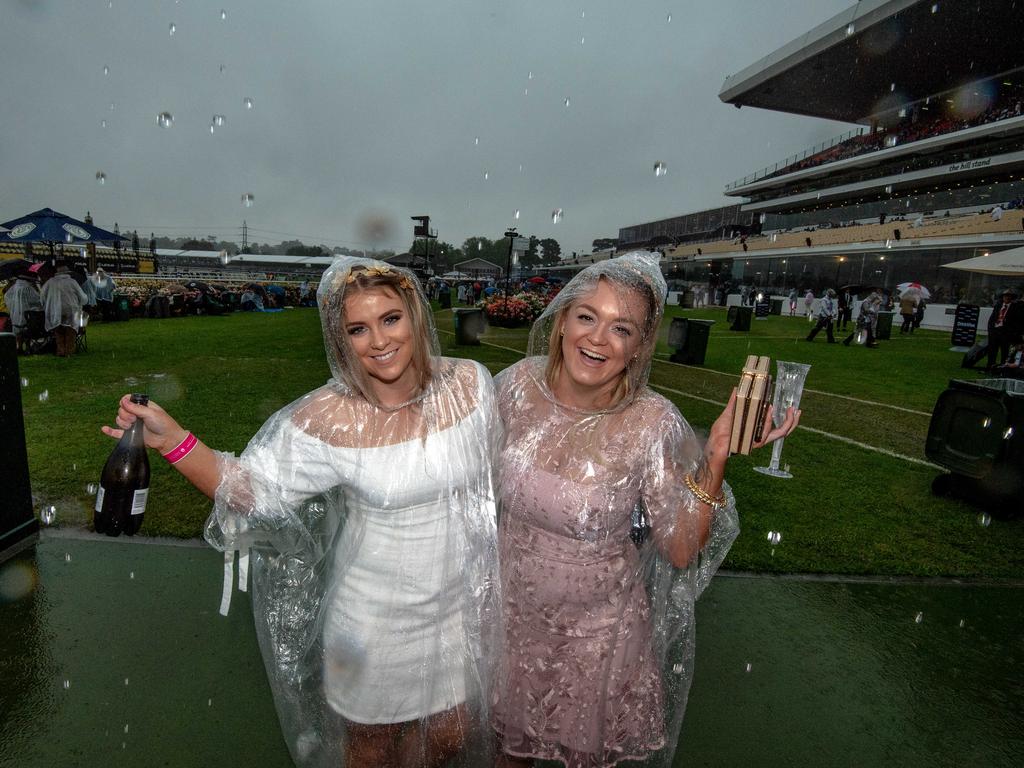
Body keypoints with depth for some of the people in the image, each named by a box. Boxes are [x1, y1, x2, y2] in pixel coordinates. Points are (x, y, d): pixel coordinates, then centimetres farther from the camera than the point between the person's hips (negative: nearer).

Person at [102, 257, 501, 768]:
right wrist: (172, 440, -27)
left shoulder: (469, 385, -14)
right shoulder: (326, 420, -21)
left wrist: (488, 587, 6)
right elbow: (254, 491, -13)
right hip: (374, 616, -2)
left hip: (456, 605, 3)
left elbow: (486, 489, -2)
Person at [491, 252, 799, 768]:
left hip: (598, 624, -2)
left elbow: (681, 552, -19)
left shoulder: (653, 424, -25)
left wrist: (715, 457, -30)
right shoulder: (519, 384, -17)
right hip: (515, 607, 3)